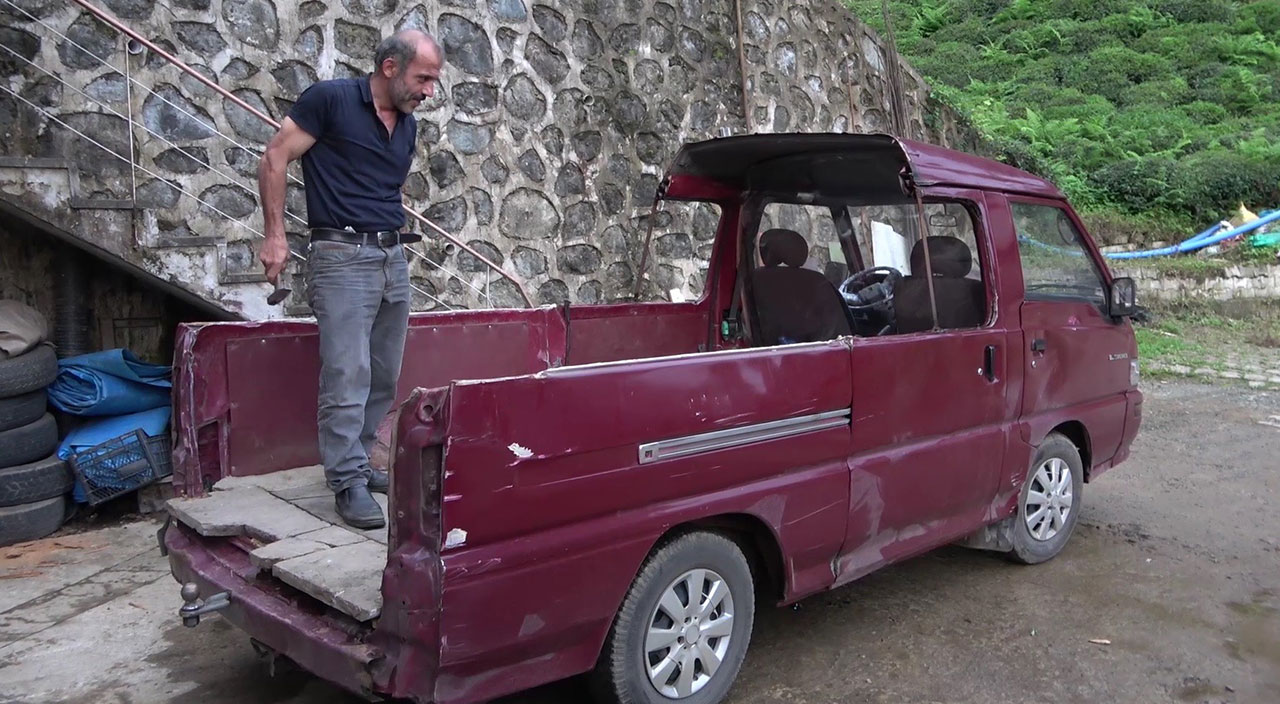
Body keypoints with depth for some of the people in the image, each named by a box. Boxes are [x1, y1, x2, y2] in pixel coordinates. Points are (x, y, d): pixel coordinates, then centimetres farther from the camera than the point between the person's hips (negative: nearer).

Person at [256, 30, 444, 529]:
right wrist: (275, 237, -9)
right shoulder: (330, 98, -6)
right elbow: (274, 160, -6)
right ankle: (348, 482, -3)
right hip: (343, 256, -7)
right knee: (347, 373, -11)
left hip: (394, 257, 7)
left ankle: (352, 462, 23)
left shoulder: (407, 125, 14)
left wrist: (395, 236, 17)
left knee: (384, 377, 9)